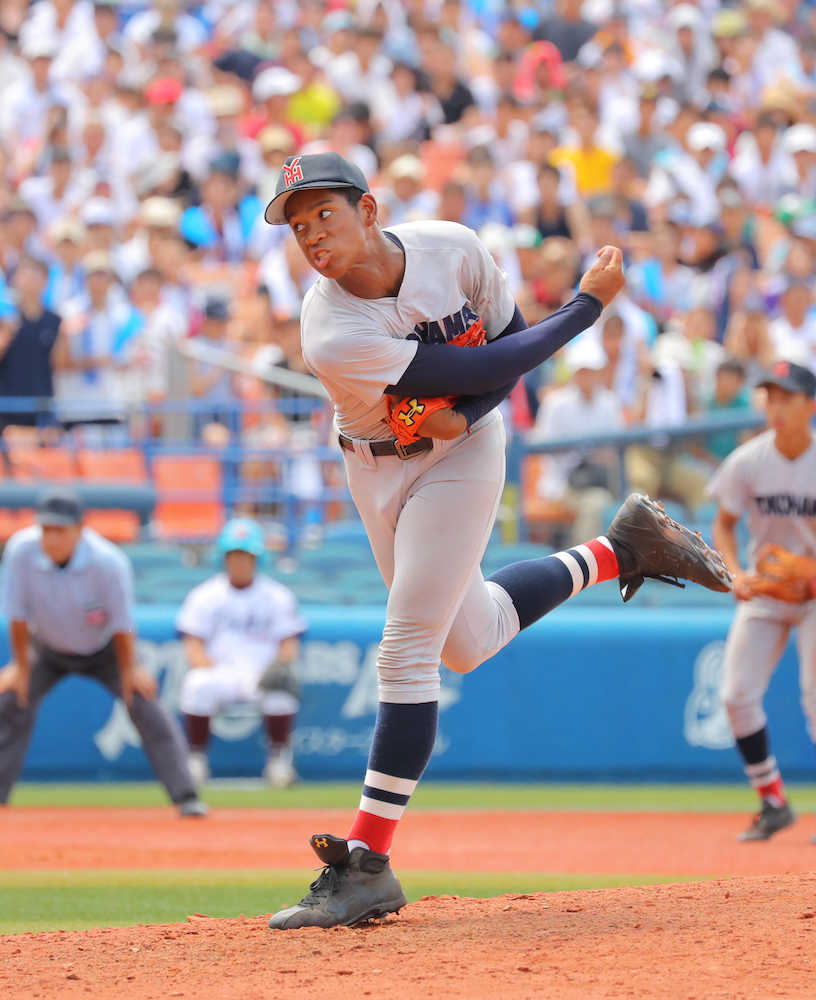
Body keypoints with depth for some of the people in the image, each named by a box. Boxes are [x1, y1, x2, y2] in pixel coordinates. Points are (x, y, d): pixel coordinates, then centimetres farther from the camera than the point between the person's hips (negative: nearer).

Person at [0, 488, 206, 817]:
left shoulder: (108, 562, -35)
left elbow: (122, 621, -21)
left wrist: (128, 669, -11)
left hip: (103, 650, -2)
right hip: (49, 650, 2)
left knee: (145, 706, -14)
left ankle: (185, 796, -10)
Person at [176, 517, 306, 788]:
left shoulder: (278, 597, 9)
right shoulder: (204, 596, 7)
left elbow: (289, 646, 6)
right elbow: (194, 648, 1)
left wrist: (281, 664, -17)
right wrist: (211, 670, -20)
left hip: (264, 675, 0)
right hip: (219, 672, 0)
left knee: (283, 685, -35)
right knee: (198, 684, -35)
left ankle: (279, 757, -12)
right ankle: (195, 758, -16)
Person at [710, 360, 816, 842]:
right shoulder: (748, 462, -7)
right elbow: (725, 524, 4)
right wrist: (735, 573, -13)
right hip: (764, 590, 3)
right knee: (738, 695, -5)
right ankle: (774, 803, 11)